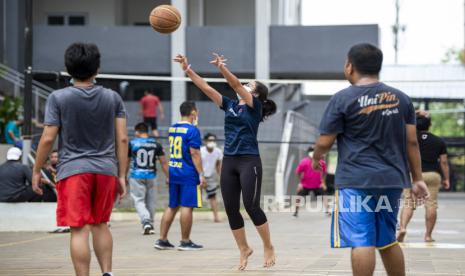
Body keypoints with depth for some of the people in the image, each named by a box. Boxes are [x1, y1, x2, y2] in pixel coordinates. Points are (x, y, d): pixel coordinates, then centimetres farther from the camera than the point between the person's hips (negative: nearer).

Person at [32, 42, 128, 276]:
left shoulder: (58, 98, -4)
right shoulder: (112, 98, 5)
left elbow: (48, 138, -6)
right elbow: (122, 139, 3)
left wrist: (37, 171, 4)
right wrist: (122, 176, 9)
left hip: (73, 169, -3)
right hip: (105, 169, 3)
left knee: (79, 230, -4)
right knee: (100, 225, 20)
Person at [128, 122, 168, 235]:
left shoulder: (132, 143, -3)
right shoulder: (156, 144, 3)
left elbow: (126, 162, 4)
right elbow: (163, 162, 2)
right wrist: (168, 177, 8)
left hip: (136, 176, -3)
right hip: (151, 176, 3)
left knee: (139, 201, 0)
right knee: (150, 201, 14)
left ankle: (146, 222, -21)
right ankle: (150, 225, 20)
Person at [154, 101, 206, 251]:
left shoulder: (172, 129, 12)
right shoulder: (192, 130, -12)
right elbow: (194, 154, -16)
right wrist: (201, 174, -14)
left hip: (173, 172, 8)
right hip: (188, 175, -8)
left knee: (172, 207, 12)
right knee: (187, 206, -3)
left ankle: (162, 239, 10)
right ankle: (185, 242, 1)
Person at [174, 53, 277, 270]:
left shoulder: (255, 106, -3)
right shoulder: (230, 105, 13)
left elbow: (236, 85, -18)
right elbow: (205, 87, 9)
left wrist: (222, 68, -31)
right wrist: (187, 69, 3)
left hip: (249, 162, -6)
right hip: (229, 162, 6)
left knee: (251, 206, -10)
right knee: (231, 209, 5)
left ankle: (268, 248, 6)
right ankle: (244, 249, 18)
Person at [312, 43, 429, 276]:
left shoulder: (343, 99, -6)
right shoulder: (401, 98, 8)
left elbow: (324, 143, -4)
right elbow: (411, 142, 8)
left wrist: (316, 160, 16)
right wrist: (417, 179, 12)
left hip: (356, 181, -6)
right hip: (392, 180, 6)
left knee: (361, 241, -8)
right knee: (388, 242, 17)